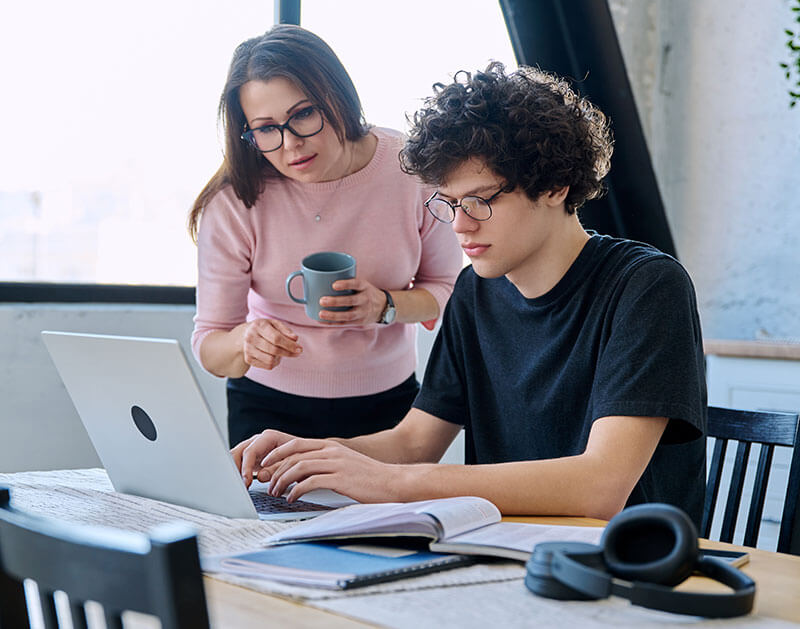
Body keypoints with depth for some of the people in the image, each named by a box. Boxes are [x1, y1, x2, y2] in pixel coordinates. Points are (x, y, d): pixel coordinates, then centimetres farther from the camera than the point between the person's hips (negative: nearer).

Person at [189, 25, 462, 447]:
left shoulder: (413, 169, -13)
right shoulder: (233, 202, -15)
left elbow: (446, 286, 1)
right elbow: (209, 343, -10)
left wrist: (385, 306, -19)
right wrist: (244, 343, -33)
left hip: (388, 402, 1)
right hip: (269, 407, -1)